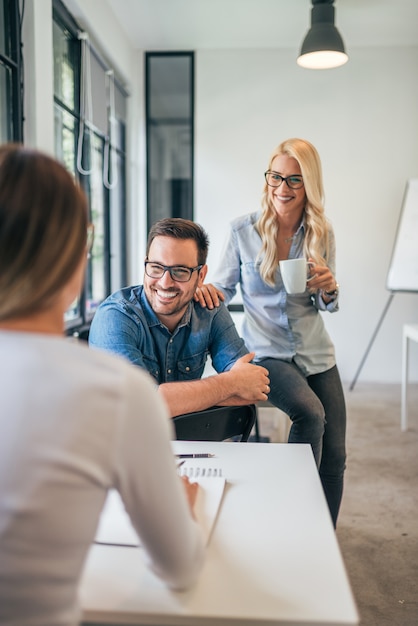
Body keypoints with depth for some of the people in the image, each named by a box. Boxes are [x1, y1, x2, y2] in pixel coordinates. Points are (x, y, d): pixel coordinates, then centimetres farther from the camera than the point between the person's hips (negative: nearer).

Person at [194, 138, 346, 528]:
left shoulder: (322, 235, 1)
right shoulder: (243, 231, -6)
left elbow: (326, 305, 9)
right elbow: (225, 287, 3)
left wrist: (328, 289, -14)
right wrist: (207, 288, -21)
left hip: (316, 353, 4)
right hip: (267, 352, -3)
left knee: (334, 458, 2)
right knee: (310, 412, -31)